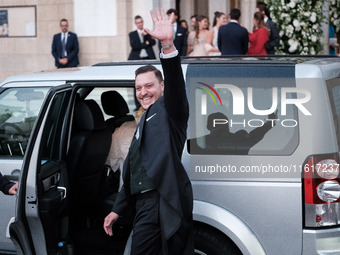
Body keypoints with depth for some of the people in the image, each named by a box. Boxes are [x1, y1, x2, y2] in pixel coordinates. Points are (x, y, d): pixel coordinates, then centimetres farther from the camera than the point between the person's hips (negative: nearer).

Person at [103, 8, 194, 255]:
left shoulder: (168, 109, 3)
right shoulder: (145, 121, 28)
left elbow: (176, 83, -20)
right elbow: (132, 172, 30)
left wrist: (168, 44, -34)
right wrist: (117, 209, 30)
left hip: (161, 203, -8)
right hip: (146, 203, 8)